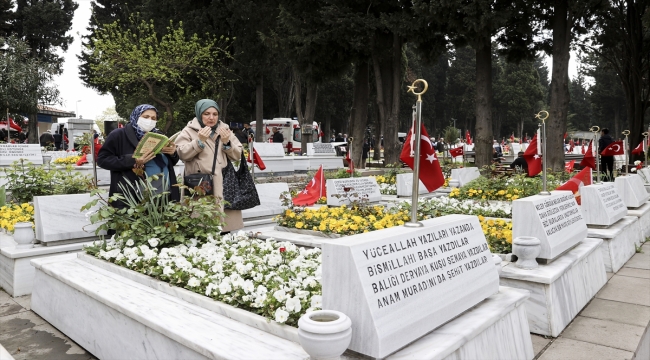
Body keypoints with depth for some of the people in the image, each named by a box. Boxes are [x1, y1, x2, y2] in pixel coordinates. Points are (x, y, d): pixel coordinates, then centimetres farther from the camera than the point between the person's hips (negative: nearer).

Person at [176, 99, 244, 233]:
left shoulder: (225, 130, 16)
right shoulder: (189, 131, 6)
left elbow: (237, 156, 12)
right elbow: (182, 154, -6)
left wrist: (227, 143, -4)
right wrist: (199, 141, -14)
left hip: (223, 186, 3)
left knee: (225, 228, 3)